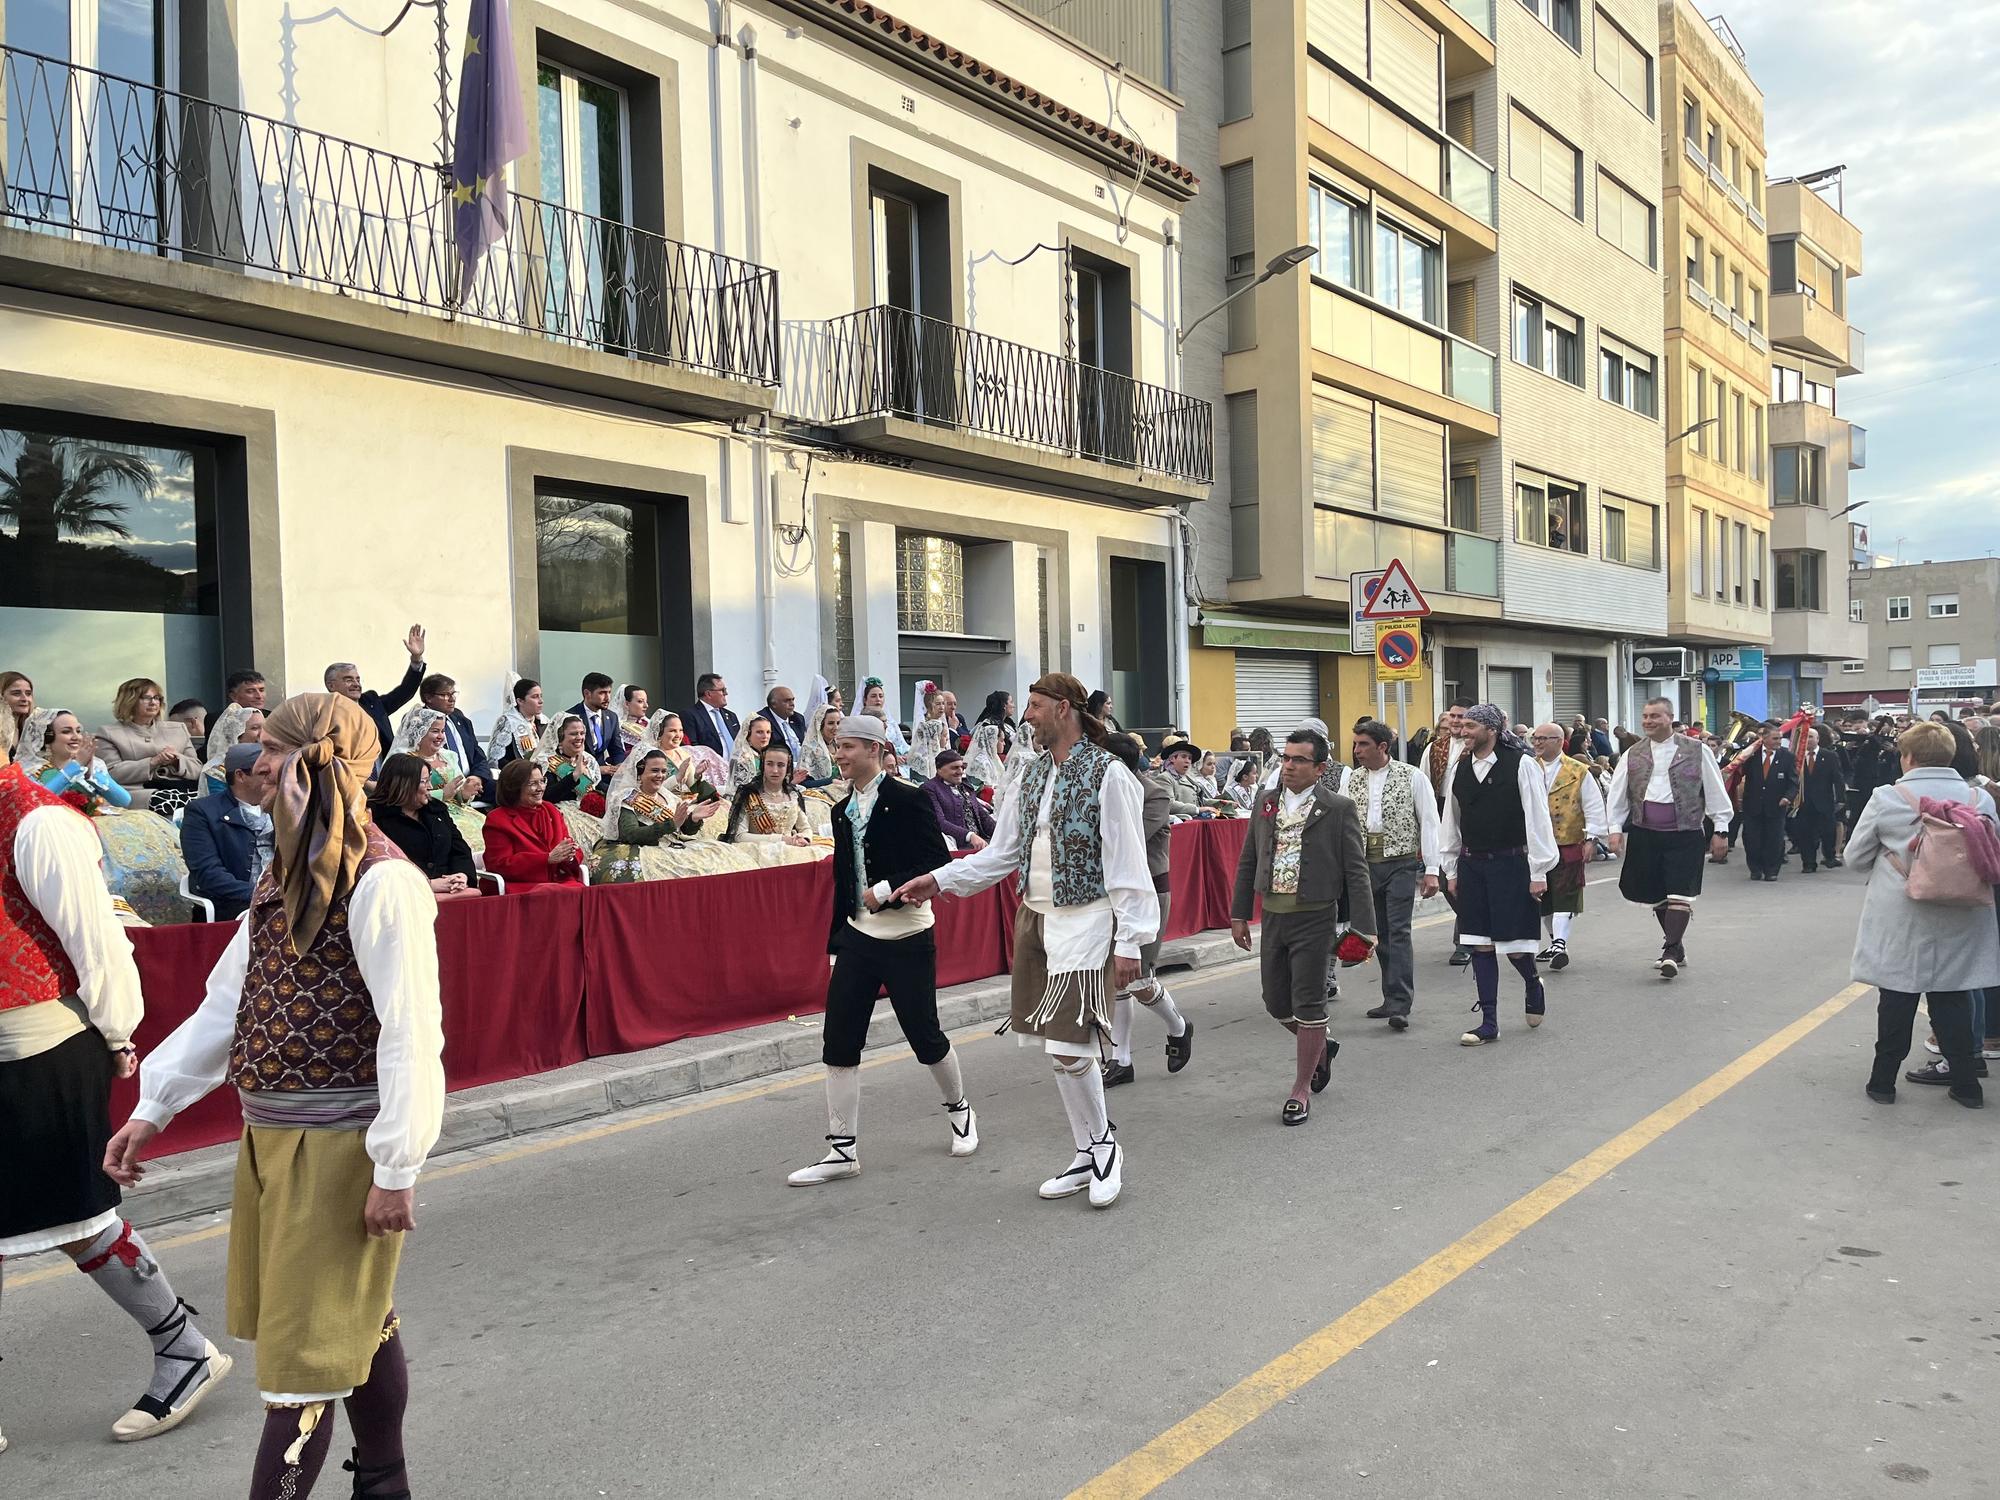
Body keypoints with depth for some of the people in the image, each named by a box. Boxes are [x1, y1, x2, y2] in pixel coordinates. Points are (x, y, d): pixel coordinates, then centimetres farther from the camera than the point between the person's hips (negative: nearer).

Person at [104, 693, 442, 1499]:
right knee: (357, 1322, 21)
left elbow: (412, 1033, -20)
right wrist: (153, 1107, 15)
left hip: (338, 1144, -8)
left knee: (306, 1348, 1)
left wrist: (396, 1168, -21)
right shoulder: (285, 878, 11)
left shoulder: (382, 881, -18)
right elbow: (226, 1004, 16)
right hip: (268, 1136, 9)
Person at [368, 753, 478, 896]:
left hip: (450, 889, 6)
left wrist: (463, 875, -5)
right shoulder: (376, 817, 0)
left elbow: (460, 850, 18)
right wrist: (429, 884, -17)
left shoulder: (436, 808, 22)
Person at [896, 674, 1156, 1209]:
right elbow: (1002, 852, 13)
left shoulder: (1108, 774, -11)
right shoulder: (1029, 773, 10)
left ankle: (1103, 1142, 16)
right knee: (1056, 1049, 11)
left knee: (1069, 1048, -10)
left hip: (1084, 922, -7)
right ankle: (1087, 1155, 26)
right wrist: (938, 880, 4)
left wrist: (1129, 942, -15)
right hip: (1034, 918, 7)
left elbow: (1128, 865, -12)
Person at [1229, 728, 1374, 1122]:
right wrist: (1239, 914, 10)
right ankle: (1320, 1046, 41)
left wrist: (1364, 926, -10)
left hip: (1314, 918, -5)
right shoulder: (1266, 803, 7)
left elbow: (1356, 871, -6)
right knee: (1276, 1002, 12)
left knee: (1307, 1004, 0)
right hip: (1272, 914, 5)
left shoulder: (1338, 809, -6)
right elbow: (1247, 861, 13)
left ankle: (1301, 1089, 13)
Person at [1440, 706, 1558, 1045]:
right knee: (1481, 944, 5)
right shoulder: (1460, 769, 7)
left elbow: (1537, 820, -8)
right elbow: (1452, 822, 14)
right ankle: (1489, 1023, 12)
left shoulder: (1521, 764, -8)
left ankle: (1533, 986, 33)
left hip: (1511, 863, -5)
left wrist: (1538, 872, -10)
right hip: (1472, 865, 5)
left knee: (1514, 944, -1)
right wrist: (1451, 870, 14)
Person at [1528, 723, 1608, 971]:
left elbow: (1594, 807, 0)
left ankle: (1560, 945, -11)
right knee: (1542, 897, 11)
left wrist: (1590, 839, -5)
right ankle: (1555, 941, 25)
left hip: (1567, 846, -4)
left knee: (1564, 897, -7)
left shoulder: (1579, 772, -2)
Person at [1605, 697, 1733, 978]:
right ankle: (1676, 947, 25)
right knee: (1656, 895, 10)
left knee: (1679, 894, -10)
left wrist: (1721, 830, 1)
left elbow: (1715, 792, 3)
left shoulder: (1696, 751, 0)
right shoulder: (1633, 754, 7)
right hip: (1644, 834, 3)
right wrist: (1616, 828, 0)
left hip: (1685, 834, -3)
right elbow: (1617, 794, 8)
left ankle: (1671, 952, -9)